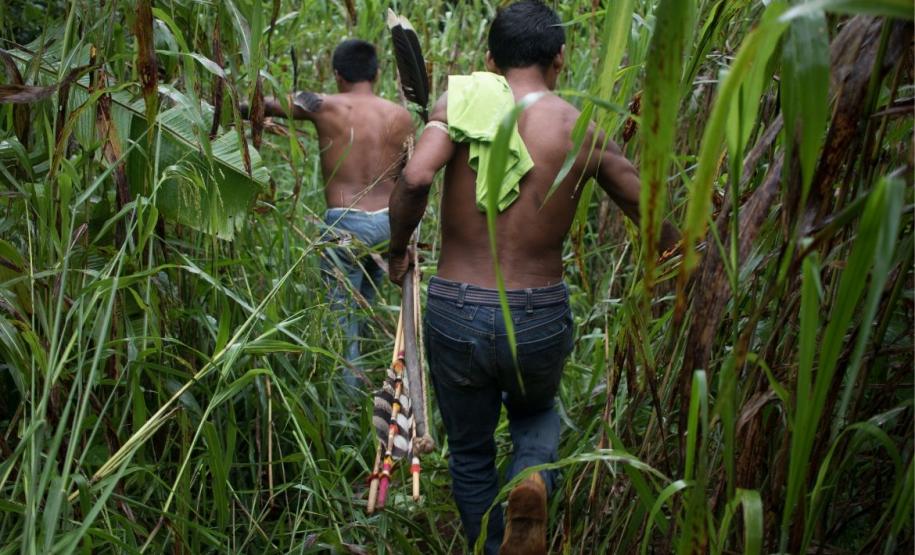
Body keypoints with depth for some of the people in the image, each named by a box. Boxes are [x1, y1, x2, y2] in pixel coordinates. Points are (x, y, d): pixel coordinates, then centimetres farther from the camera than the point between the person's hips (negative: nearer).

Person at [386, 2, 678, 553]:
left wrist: (397, 250, -5)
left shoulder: (459, 102, -5)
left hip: (454, 313, 0)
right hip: (539, 318, 0)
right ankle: (532, 479, 0)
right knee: (536, 411, 31)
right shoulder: (584, 130, -2)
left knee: (470, 454, 23)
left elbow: (415, 178, -22)